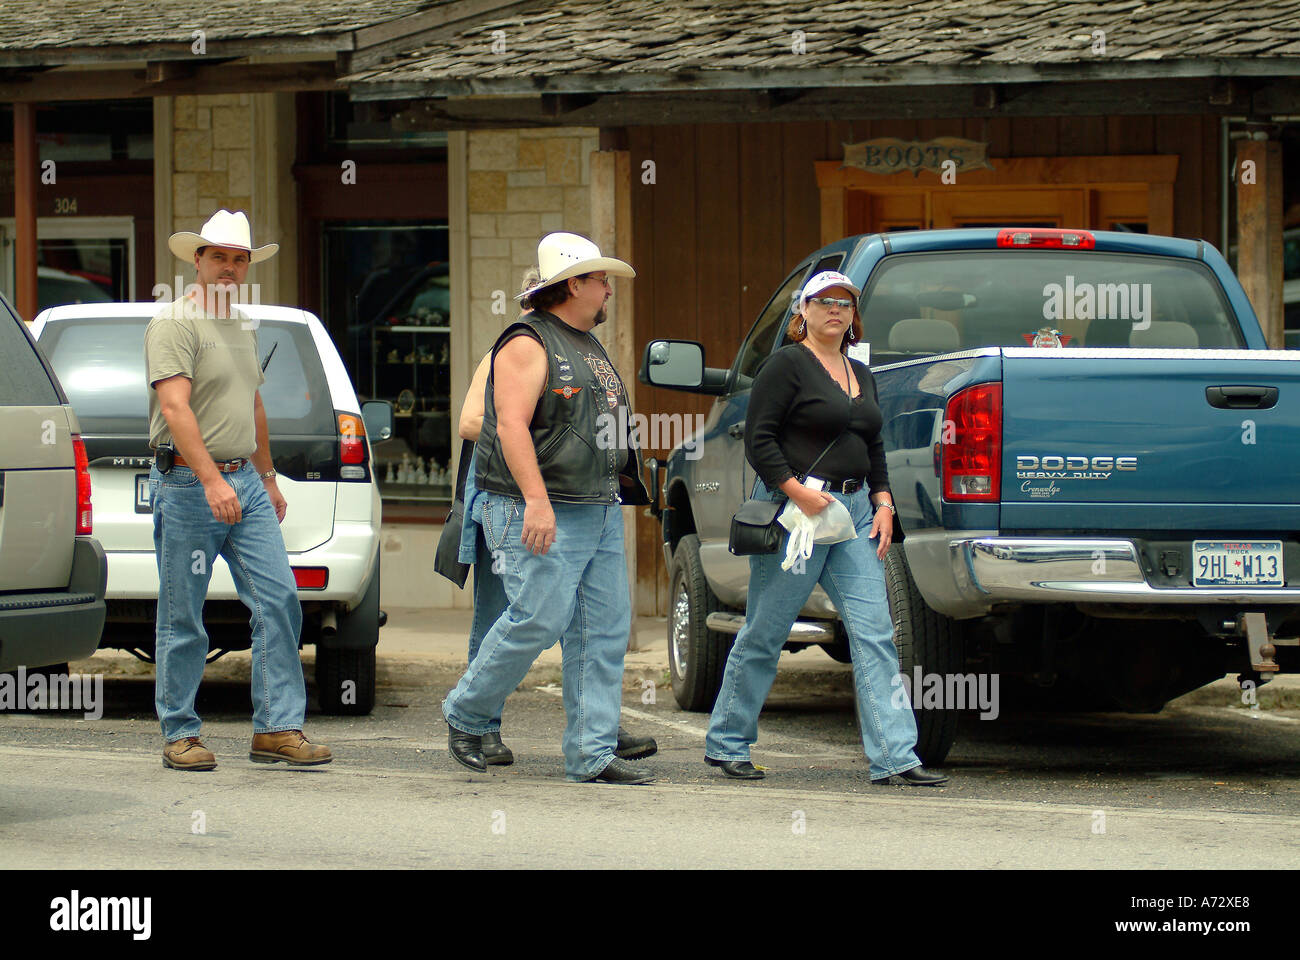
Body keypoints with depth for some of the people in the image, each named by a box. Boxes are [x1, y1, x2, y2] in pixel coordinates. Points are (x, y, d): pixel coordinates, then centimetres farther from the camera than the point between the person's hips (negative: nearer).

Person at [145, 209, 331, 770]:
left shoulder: (243, 327, 17)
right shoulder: (175, 323, -9)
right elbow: (174, 408, -21)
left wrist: (268, 479, 28)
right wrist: (212, 481, -29)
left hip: (245, 481, 7)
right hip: (188, 485, -7)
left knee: (278, 601, -3)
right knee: (182, 618, 0)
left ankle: (278, 728, -1)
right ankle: (179, 735, 9)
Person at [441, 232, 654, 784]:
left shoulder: (589, 347, 20)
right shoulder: (528, 344, -9)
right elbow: (512, 425, -20)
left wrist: (617, 483, 23)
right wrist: (537, 500, -28)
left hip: (601, 511, 9)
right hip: (543, 514, -9)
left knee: (604, 630, 2)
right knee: (537, 620, -12)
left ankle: (592, 754, 2)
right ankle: (467, 717, 8)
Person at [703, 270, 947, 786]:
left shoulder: (861, 375, 18)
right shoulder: (787, 365, -5)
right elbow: (759, 441, -10)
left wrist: (883, 502, 10)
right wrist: (800, 493, -19)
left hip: (854, 509, 7)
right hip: (795, 509, -7)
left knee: (874, 631, -4)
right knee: (764, 634, 1)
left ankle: (894, 756, -8)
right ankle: (725, 742, 16)